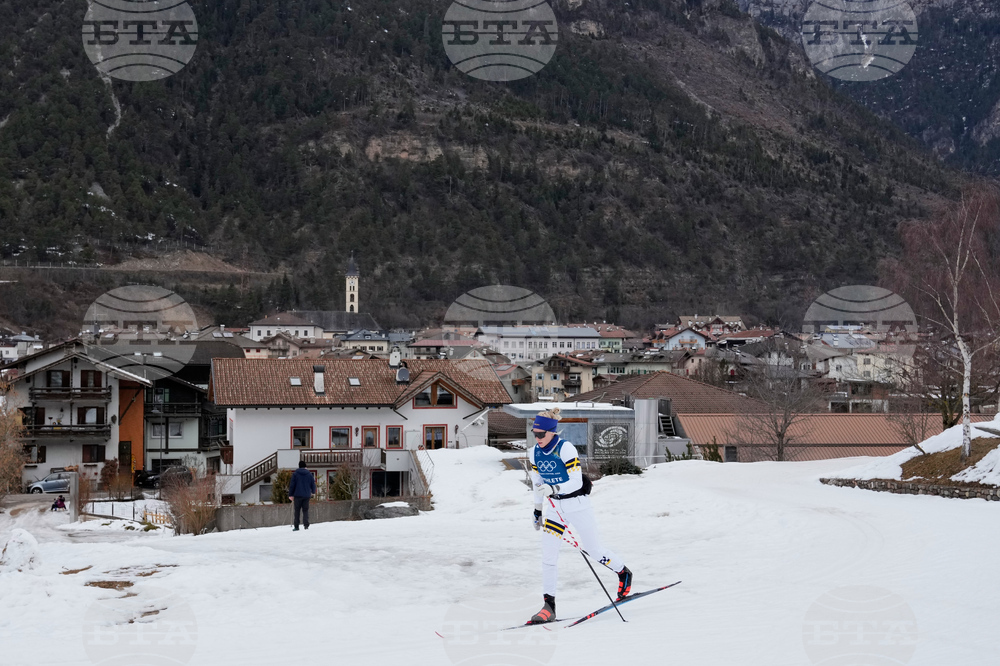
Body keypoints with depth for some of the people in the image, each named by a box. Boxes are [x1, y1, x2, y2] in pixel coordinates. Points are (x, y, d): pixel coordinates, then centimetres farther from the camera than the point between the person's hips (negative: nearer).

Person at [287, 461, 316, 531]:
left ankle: (296, 527, 1)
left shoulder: (295, 474, -1)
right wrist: (313, 492, 30)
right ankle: (306, 525, -10)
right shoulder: (309, 474, 5)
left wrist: (291, 495, 3)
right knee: (305, 510, 7)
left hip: (298, 495, -2)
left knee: (297, 511, 3)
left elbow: (292, 485, -3)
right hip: (307, 495, 2)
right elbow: (313, 484, 10)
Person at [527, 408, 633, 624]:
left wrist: (554, 488, -37)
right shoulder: (535, 452, -1)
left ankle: (624, 573, 36)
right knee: (547, 555, -5)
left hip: (577, 504, -5)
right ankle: (549, 606, -1)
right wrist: (537, 510, 18)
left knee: (594, 550, 7)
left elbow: (576, 481, -23)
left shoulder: (565, 448, -21)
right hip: (555, 507, 5)